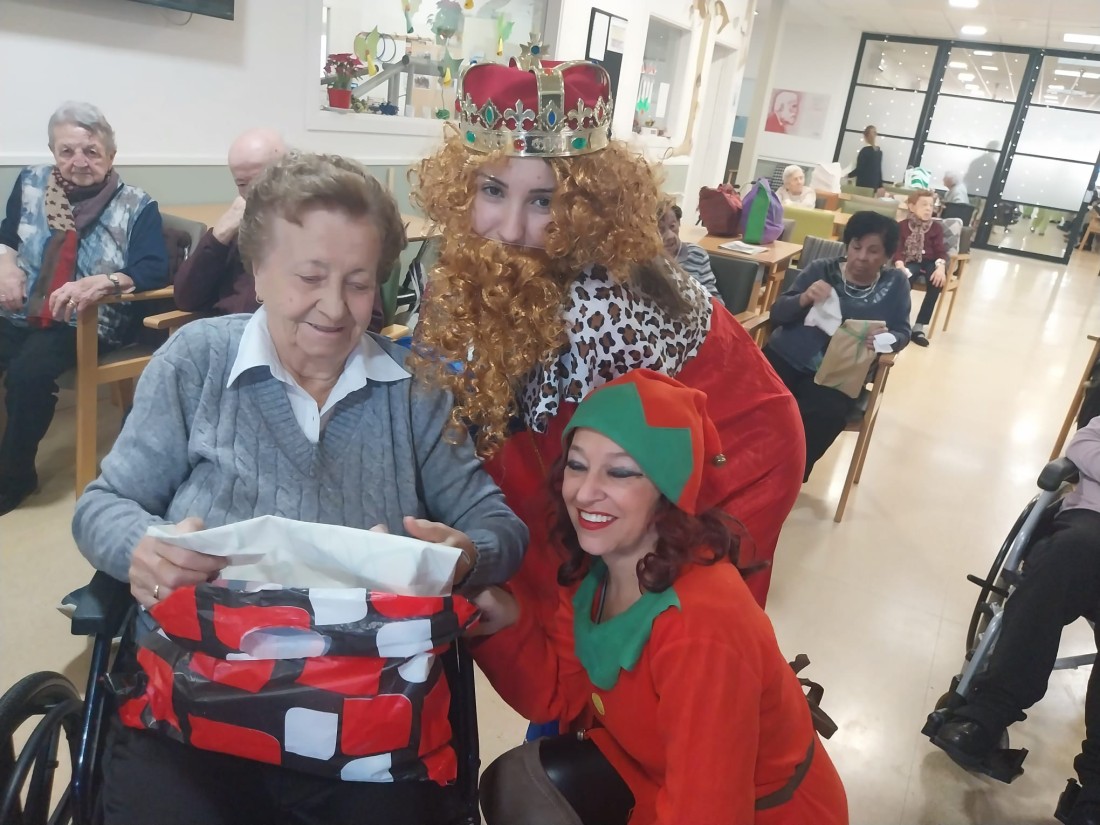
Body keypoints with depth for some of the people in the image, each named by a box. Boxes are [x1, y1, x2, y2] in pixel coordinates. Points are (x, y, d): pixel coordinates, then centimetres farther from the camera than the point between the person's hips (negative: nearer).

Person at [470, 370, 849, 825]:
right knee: (517, 785, -2)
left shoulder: (702, 629, -35)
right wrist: (503, 619, -21)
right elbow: (558, 694, -4)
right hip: (662, 772, 6)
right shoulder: (593, 568, -11)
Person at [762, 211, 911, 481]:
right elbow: (777, 313, 3)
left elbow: (902, 332, 10)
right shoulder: (822, 269, 7)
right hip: (787, 357, 1)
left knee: (821, 418, -32)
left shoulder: (895, 283, 9)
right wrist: (804, 299, -19)